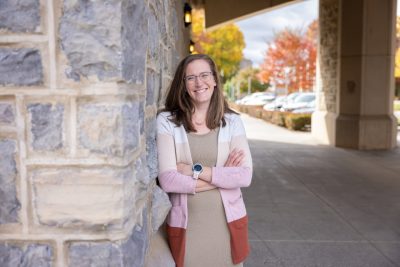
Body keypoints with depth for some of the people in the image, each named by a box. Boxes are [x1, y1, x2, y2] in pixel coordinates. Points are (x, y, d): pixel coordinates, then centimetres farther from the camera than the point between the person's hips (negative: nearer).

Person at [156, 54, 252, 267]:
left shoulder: (232, 121, -1)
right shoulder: (166, 121, -7)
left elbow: (245, 176, -10)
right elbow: (167, 180, -15)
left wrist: (195, 170, -16)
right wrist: (223, 176, -11)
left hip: (228, 222, 2)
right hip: (186, 224, -2)